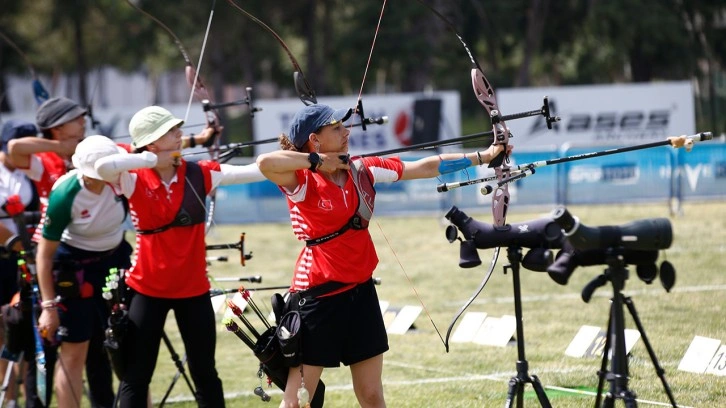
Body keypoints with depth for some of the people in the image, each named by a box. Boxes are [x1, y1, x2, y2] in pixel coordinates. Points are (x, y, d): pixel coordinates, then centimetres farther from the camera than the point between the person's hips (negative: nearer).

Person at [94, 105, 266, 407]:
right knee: (136, 375, 3)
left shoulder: (199, 174, -3)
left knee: (205, 372, 11)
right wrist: (154, 159, -22)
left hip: (193, 287, 3)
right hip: (148, 288, -2)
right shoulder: (134, 180, -11)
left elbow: (251, 172, -7)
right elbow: (103, 166, -31)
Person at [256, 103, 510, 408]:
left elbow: (425, 167, 10)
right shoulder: (302, 183, -13)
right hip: (319, 297, -6)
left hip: (360, 292, 6)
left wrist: (482, 157, 11)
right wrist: (317, 161, -21)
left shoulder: (362, 171, 5)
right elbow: (266, 163, -34)